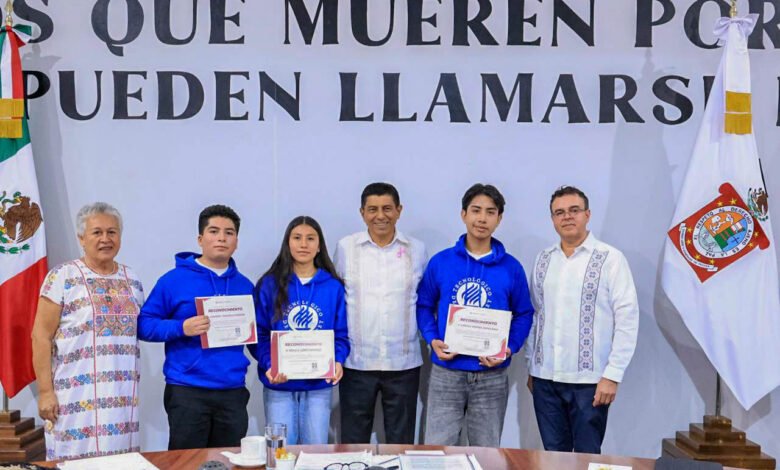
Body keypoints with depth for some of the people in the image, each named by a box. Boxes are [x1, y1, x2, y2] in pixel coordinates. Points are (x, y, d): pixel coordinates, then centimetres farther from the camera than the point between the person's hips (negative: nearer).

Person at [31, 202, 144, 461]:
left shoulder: (132, 280, 10)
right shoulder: (62, 277, -5)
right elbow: (41, 336, -6)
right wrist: (45, 391, -11)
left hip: (123, 397, 5)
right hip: (78, 396, -4)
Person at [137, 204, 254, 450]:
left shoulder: (244, 285, 11)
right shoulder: (174, 279, -3)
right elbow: (144, 325, -4)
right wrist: (181, 328, -19)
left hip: (233, 392, 4)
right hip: (187, 392, -4)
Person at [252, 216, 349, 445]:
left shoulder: (333, 287, 3)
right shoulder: (270, 285, 0)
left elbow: (341, 334, 4)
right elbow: (259, 335, -2)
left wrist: (338, 362, -15)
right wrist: (269, 365, -18)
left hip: (319, 385, 1)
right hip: (279, 385, -1)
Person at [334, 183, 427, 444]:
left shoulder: (416, 250, 4)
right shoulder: (346, 247, 2)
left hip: (403, 362, 1)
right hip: (356, 361, 0)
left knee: (401, 442, 10)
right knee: (353, 442, 8)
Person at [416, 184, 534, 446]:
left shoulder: (511, 268, 0)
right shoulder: (440, 262, -1)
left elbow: (524, 314, 6)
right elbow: (424, 305, 6)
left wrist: (510, 348, -10)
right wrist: (432, 339, -10)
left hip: (492, 377, 1)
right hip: (446, 373, 0)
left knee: (486, 453, 14)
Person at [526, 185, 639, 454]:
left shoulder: (610, 258, -6)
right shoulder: (543, 260, 10)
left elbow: (627, 319, -8)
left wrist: (612, 374, -12)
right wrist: (530, 367, 12)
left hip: (589, 380, -4)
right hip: (545, 378, 4)